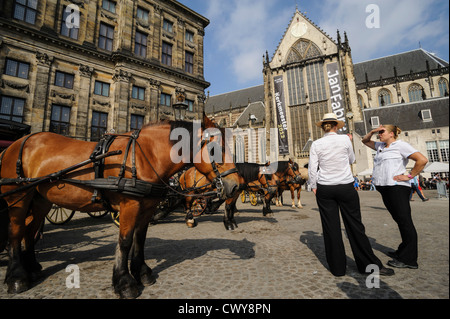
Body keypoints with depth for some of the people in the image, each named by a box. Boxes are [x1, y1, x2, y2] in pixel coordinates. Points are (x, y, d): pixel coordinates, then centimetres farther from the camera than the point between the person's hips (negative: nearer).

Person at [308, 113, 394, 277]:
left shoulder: (316, 144, -2)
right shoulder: (345, 139, -2)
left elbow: (312, 169, -3)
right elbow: (351, 160, 14)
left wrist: (314, 187, 8)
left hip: (324, 189, 0)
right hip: (346, 187, 0)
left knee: (331, 228, 7)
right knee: (355, 226, 10)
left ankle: (337, 267, 18)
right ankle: (370, 264, 22)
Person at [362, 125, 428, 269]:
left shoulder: (400, 145, -4)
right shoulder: (380, 146, 19)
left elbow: (422, 160, -11)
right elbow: (365, 141, 30)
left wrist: (409, 176, -10)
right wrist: (372, 131, 13)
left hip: (397, 187, -8)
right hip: (384, 188, 8)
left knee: (405, 221, -3)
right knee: (399, 221, 15)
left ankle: (409, 260, 3)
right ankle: (403, 252, 25)